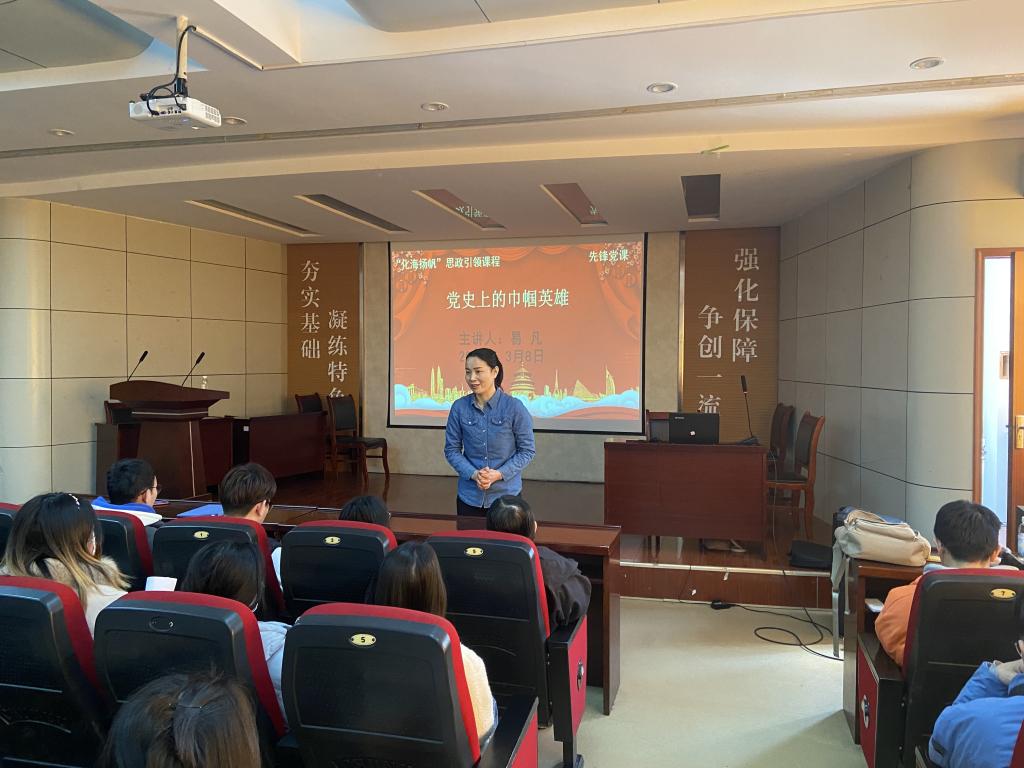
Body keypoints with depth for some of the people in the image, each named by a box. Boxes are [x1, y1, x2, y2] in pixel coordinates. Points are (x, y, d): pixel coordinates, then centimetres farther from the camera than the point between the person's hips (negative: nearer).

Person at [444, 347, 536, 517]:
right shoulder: (459, 407, -4)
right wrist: (473, 474, -13)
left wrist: (499, 474, -15)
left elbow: (527, 451, -4)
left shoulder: (514, 407, -10)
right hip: (469, 496, 2)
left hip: (506, 496, -2)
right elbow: (452, 450, 3)